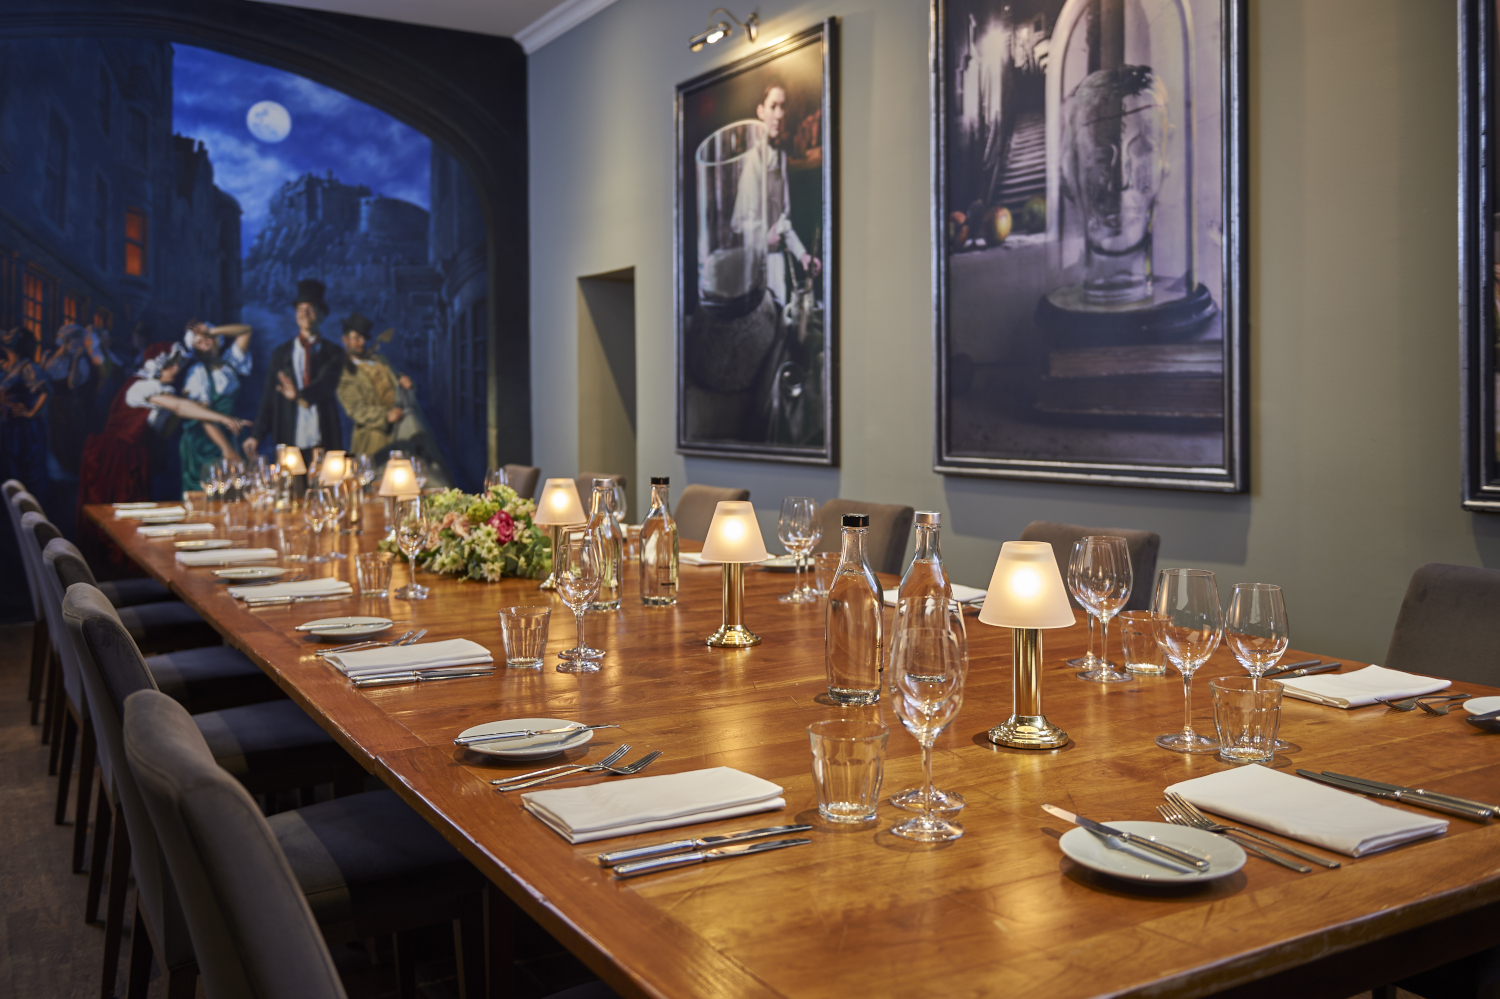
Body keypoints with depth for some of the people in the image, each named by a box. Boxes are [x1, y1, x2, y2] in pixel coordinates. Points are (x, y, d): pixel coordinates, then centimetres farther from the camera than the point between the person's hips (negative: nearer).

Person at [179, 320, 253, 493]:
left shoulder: (229, 363, 10)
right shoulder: (197, 373, -7)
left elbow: (246, 331, 14)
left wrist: (212, 331, 2)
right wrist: (226, 448, -22)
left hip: (227, 436, 5)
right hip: (203, 441, -5)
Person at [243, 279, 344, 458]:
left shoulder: (333, 353, 8)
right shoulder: (280, 354, 13)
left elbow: (327, 383, -10)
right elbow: (269, 397, 10)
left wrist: (301, 395, -31)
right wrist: (257, 435, -1)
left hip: (324, 442, -1)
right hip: (289, 441, 1)